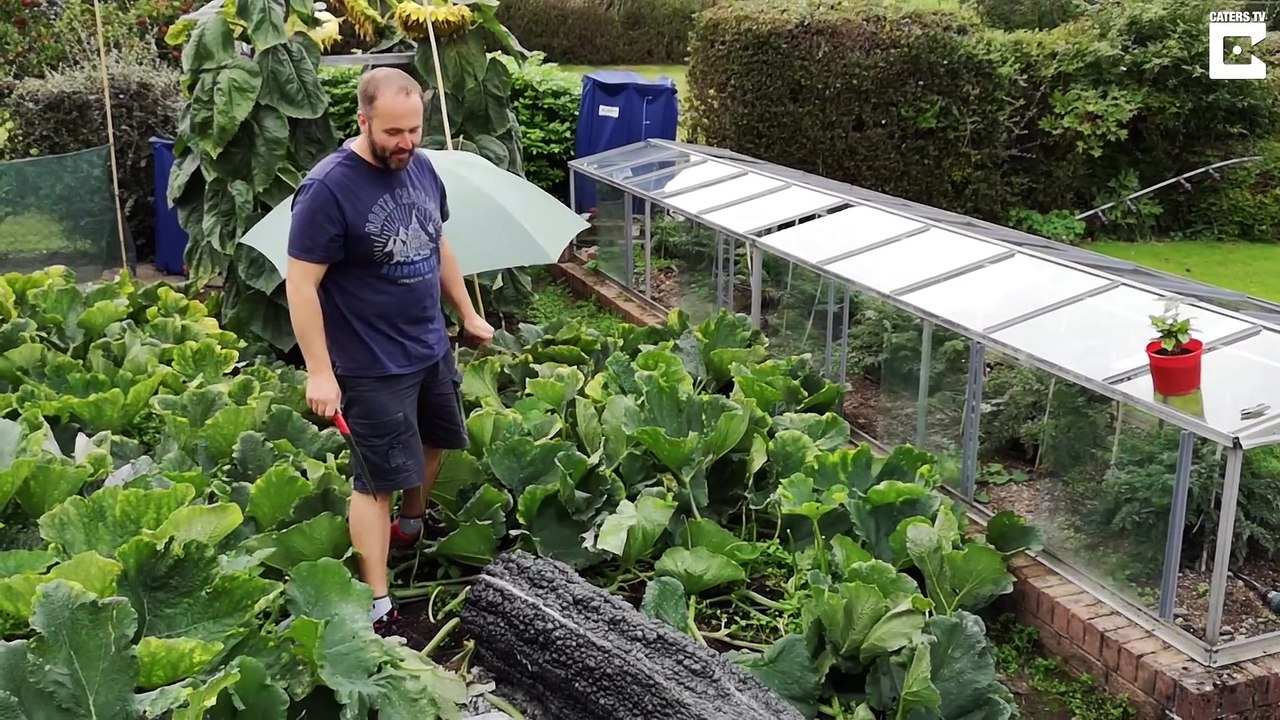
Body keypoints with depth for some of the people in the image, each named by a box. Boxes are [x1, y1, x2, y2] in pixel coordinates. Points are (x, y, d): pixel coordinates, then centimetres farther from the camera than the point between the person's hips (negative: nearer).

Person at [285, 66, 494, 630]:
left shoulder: (421, 168, 1)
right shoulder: (328, 189, -22)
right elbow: (301, 284, -21)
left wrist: (468, 315, 19)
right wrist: (319, 371, -23)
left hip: (431, 346, 8)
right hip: (372, 365, -8)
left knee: (433, 442, 24)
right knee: (377, 480, -1)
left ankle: (412, 528, 49)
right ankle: (377, 601, 10)